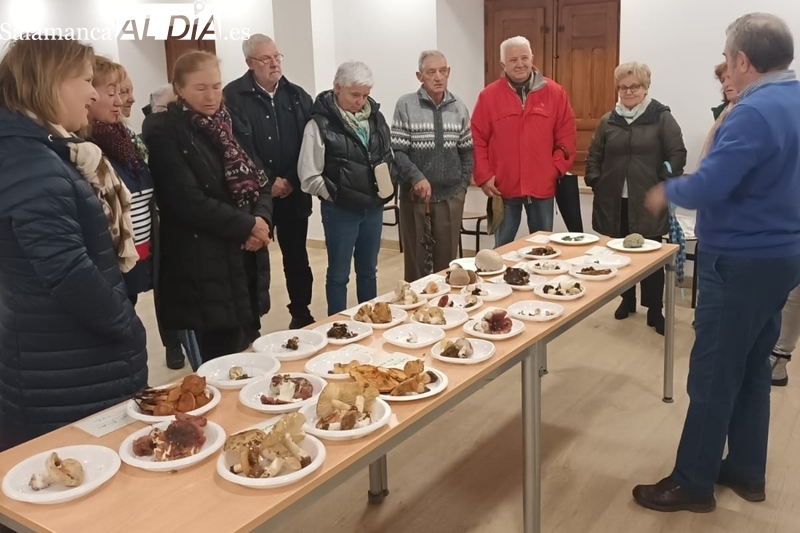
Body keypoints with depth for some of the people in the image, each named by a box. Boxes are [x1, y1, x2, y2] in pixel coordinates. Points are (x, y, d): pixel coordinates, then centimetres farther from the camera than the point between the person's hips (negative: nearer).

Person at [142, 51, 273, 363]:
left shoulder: (234, 124, 13)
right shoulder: (163, 131, -8)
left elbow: (260, 180, 11)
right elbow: (187, 200, -17)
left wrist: (262, 219, -10)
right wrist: (245, 226, -14)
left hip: (246, 257, 7)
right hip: (203, 265, -6)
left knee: (250, 352, 12)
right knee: (222, 361, 0)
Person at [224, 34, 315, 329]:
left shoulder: (297, 95, 9)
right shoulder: (233, 96, -6)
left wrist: (293, 180, -6)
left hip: (294, 193, 4)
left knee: (297, 257, 12)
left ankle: (301, 314, 26)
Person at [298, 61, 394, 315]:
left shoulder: (375, 116, 5)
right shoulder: (321, 123, -12)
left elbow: (388, 157, 15)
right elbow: (309, 176, -12)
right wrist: (334, 196, -11)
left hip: (373, 207, 5)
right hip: (340, 210, -5)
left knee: (368, 270, 16)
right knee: (339, 274, 7)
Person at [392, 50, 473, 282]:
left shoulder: (459, 107, 6)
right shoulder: (406, 105, -5)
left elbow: (467, 150, 12)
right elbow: (396, 150, -8)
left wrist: (463, 185, 4)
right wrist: (417, 178, -20)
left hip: (451, 196, 3)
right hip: (414, 195, -2)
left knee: (447, 258, 9)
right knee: (415, 257, 8)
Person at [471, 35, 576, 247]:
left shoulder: (555, 92, 3)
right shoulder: (489, 96, 0)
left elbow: (567, 134, 5)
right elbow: (477, 140, -1)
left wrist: (556, 168, -4)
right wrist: (484, 176, -7)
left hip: (542, 186, 1)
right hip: (504, 187, -1)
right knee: (503, 248, 9)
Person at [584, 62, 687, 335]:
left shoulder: (662, 118, -2)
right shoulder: (608, 120, 9)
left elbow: (678, 154, -4)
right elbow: (594, 156, 14)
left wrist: (663, 183, -12)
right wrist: (595, 182, 2)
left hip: (648, 202, -3)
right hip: (615, 201, 4)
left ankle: (654, 310, 12)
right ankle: (627, 300, 29)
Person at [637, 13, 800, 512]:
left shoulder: (754, 112, -21)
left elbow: (708, 187, -28)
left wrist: (667, 191, -9)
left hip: (742, 263, -9)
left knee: (713, 376, 0)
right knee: (753, 367, 17)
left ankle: (693, 483, 12)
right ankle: (747, 470, 29)